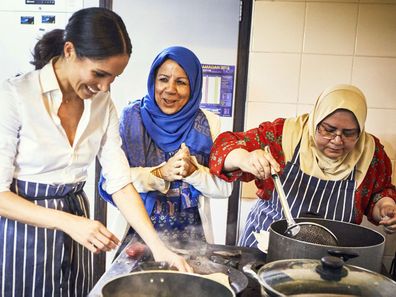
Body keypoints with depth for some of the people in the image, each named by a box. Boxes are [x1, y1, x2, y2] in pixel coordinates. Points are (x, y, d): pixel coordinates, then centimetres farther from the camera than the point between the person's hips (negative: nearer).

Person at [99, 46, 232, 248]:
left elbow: (224, 187, -3)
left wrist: (193, 171, -20)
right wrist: (160, 174, -23)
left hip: (192, 235, 1)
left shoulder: (208, 124, -3)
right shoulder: (132, 117, -6)